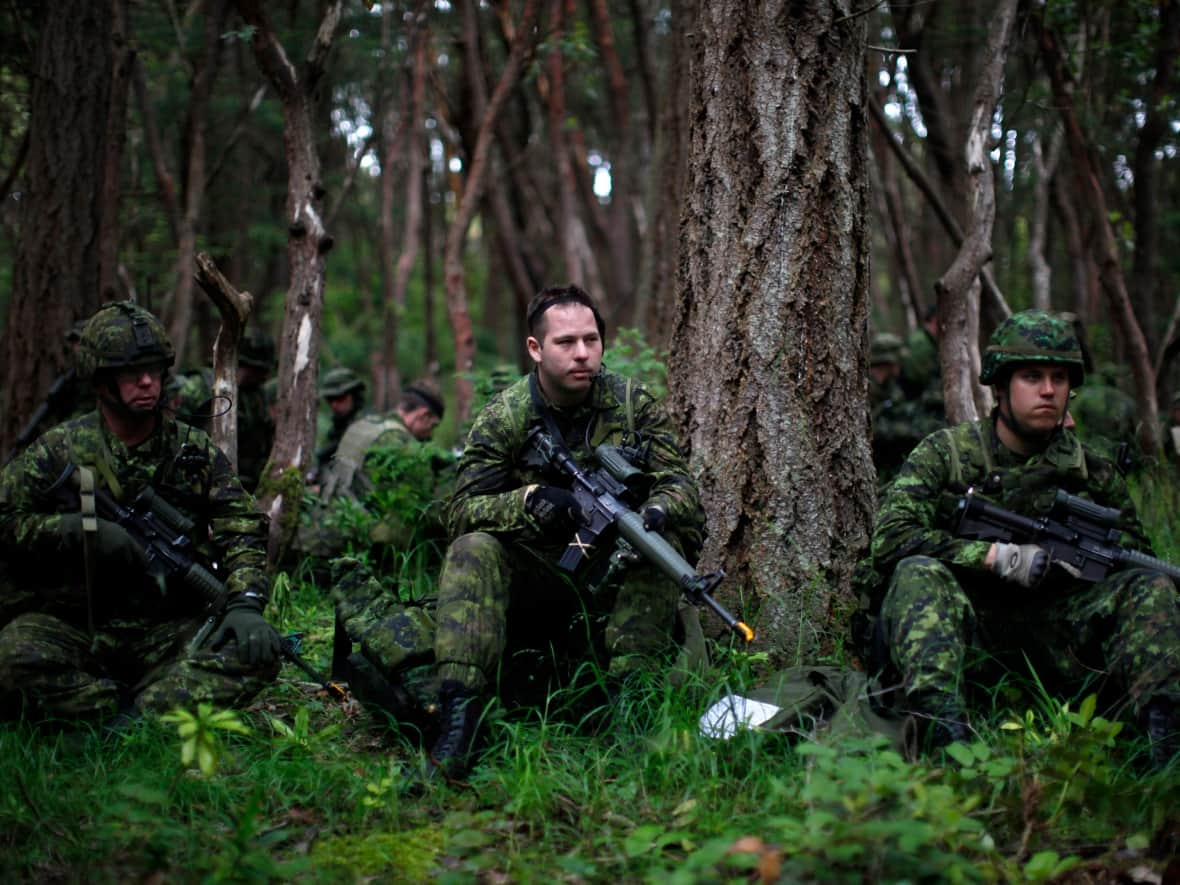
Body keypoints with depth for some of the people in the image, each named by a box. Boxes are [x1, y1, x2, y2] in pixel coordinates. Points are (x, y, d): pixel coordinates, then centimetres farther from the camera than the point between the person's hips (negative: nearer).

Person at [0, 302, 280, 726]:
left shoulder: (196, 454, 7)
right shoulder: (59, 451, 2)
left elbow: (242, 534, 2)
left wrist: (245, 604, -17)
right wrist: (83, 529, -15)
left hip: (170, 630, 2)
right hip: (71, 628, -1)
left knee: (257, 651, -27)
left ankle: (130, 725, -30)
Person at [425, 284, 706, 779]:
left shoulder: (631, 405, -1)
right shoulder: (504, 417, -4)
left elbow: (681, 488, -7)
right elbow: (462, 512, -11)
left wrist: (654, 512, -33)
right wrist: (529, 500, -31)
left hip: (613, 578, 1)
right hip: (530, 580, -1)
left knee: (665, 542, -28)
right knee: (472, 550, -29)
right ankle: (459, 714, -39)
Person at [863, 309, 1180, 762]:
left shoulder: (1093, 473, 12)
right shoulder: (943, 454, 2)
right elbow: (889, 541, -10)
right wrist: (996, 555, -16)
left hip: (1053, 633, 3)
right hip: (962, 630, -3)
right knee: (919, 572, -32)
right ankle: (942, 728, -53)